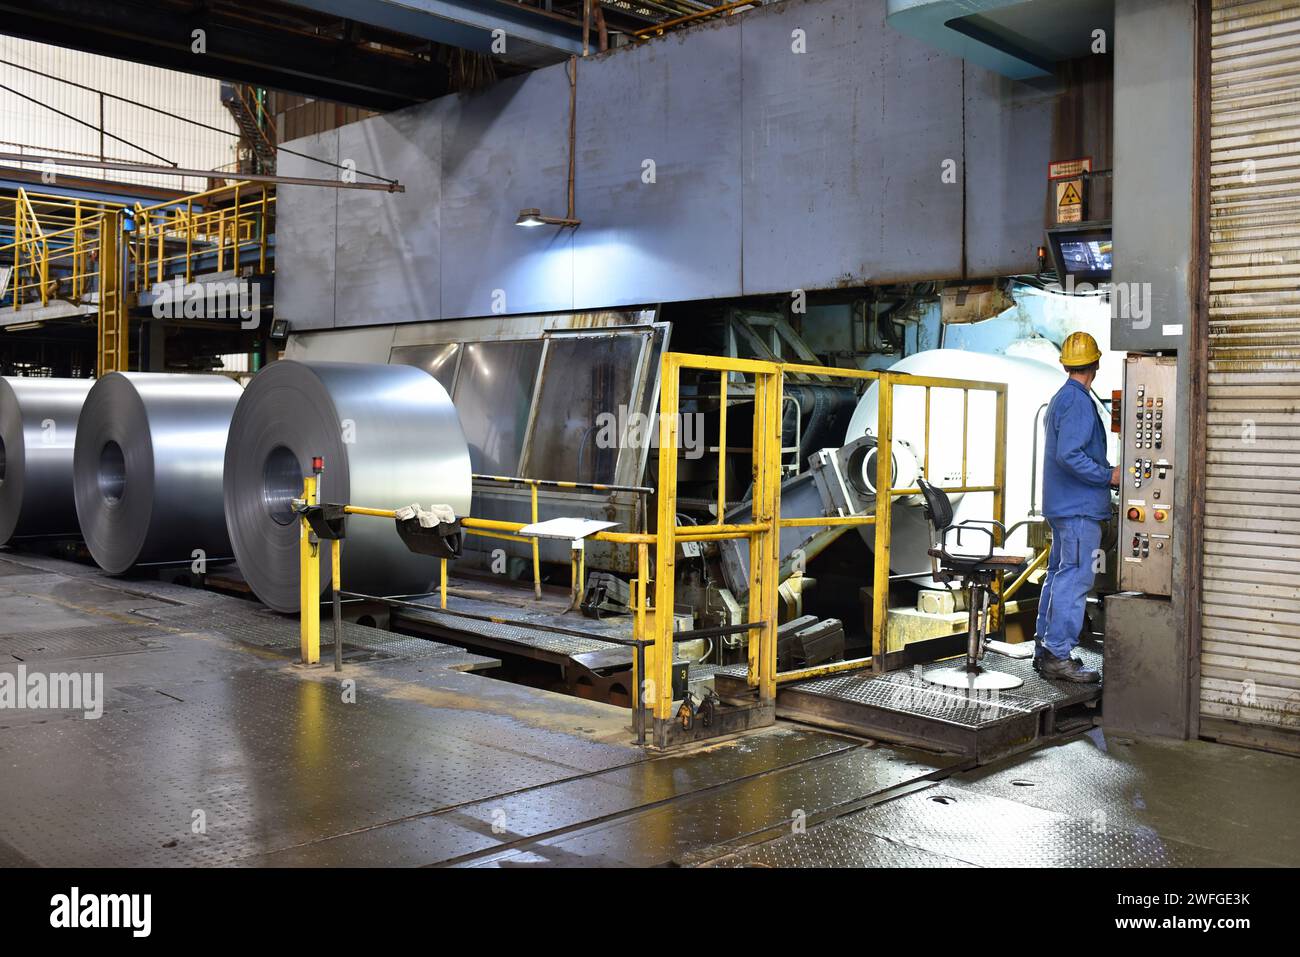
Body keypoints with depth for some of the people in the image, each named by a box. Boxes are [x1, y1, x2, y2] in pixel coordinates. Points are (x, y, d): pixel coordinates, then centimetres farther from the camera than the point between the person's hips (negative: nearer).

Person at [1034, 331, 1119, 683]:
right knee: (1075, 579, -9)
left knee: (1058, 576, 14)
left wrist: (1103, 474, 23)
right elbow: (1070, 455, -24)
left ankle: (1045, 648, 20)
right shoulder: (1078, 402, -14)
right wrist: (1108, 476, -17)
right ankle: (1058, 656, -8)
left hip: (1061, 505, 11)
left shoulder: (1059, 399, 17)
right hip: (1080, 508, -11)